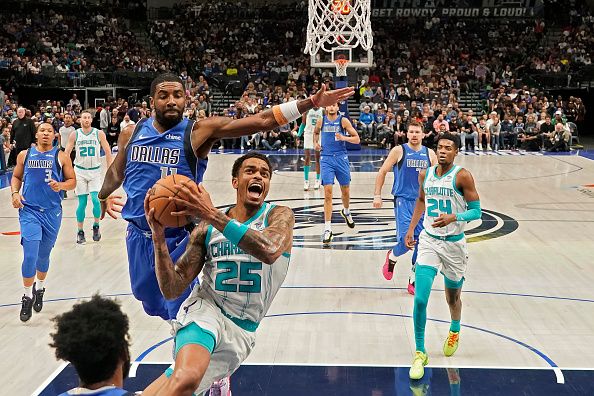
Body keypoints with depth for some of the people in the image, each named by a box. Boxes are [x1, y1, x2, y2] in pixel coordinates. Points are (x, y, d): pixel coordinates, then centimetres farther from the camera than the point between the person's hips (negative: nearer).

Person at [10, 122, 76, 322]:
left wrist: (61, 185, -17)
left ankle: (39, 289, 39)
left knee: (44, 255, 14)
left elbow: (72, 181, 4)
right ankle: (28, 296, 4)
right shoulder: (25, 155, 6)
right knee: (30, 255, -13)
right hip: (29, 210, -1)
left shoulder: (61, 157, 2)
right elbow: (16, 177, 16)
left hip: (52, 212, 1)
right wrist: (15, 193, -2)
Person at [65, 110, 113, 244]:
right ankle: (80, 232, 11)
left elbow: (107, 152, 1)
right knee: (82, 202, 0)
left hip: (95, 171, 0)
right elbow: (67, 153, 4)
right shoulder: (75, 134, -1)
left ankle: (96, 226, 11)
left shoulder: (99, 134, -3)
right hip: (80, 171, 0)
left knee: (96, 199, -12)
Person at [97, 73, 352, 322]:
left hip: (179, 238, -4)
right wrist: (104, 196, 12)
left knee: (181, 312, -2)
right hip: (139, 236, 4)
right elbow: (116, 171, 23)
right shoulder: (131, 134, 0)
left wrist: (312, 102, -25)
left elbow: (262, 121, -18)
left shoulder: (200, 131, -10)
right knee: (152, 305, 22)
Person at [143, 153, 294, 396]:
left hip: (241, 331, 1)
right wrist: (159, 238, -17)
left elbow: (270, 251, -29)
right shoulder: (207, 229, 2)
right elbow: (172, 290, -2)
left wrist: (211, 214, -33)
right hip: (205, 311, 0)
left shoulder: (279, 216, -3)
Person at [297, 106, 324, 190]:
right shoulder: (307, 110, 0)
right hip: (308, 133, 0)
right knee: (307, 158, -3)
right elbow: (303, 123, 7)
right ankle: (306, 181, 1)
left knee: (318, 158, 6)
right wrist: (299, 134, -1)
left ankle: (317, 180, 16)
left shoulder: (322, 111, 0)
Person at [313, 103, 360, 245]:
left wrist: (343, 138, -20)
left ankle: (346, 212, 48)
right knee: (327, 192, -11)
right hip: (326, 158, 0)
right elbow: (315, 132, 26)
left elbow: (357, 139, -3)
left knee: (345, 190, 14)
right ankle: (327, 229, -11)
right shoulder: (321, 121, 4)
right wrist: (315, 142, 8)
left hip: (341, 157, 0)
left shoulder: (343, 121, -3)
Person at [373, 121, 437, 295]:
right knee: (405, 239, -16)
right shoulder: (399, 151, -1)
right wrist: (377, 195, -2)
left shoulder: (430, 153, 9)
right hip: (403, 200, -4)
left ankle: (413, 280, 15)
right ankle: (392, 257, 18)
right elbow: (382, 172, 3)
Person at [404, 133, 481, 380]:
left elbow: (476, 211, -12)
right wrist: (411, 228, 17)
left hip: (454, 243, -2)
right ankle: (420, 353, 1)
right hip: (428, 241, 2)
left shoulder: (462, 176, -12)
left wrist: (453, 217, -29)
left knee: (453, 296, 17)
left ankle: (455, 331, 50)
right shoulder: (425, 174, 2)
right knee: (420, 299, -12)